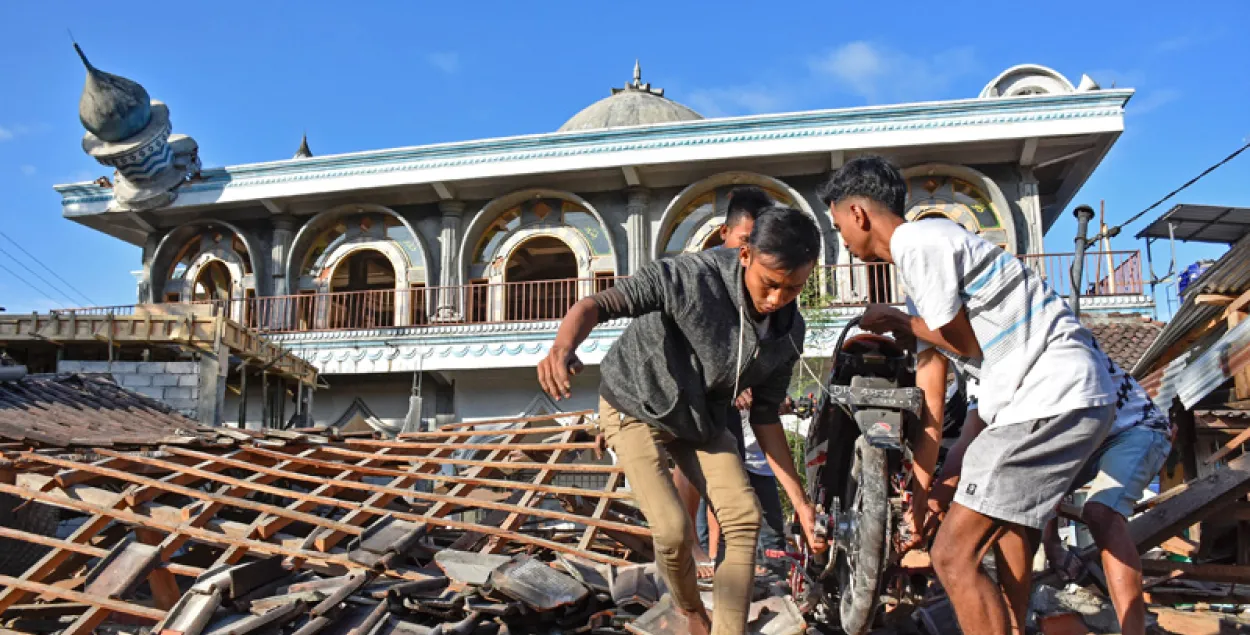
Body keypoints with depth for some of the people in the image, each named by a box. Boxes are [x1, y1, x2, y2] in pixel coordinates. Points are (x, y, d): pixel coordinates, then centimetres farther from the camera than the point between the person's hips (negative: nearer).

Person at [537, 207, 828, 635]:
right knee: (673, 531, -14)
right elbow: (600, 304, -36)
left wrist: (800, 501, -3)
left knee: (744, 520, -8)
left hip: (701, 420, 5)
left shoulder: (788, 334, -14)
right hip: (636, 409, -5)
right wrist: (563, 347, -59)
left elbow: (765, 416, -3)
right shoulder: (694, 277, -32)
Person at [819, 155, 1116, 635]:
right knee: (1008, 532, 25)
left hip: (1052, 401, -11)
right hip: (1076, 398, 11)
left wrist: (897, 322, 7)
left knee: (953, 555, -8)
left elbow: (966, 342, -10)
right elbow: (930, 401, 19)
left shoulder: (918, 241, -11)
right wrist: (919, 491, 19)